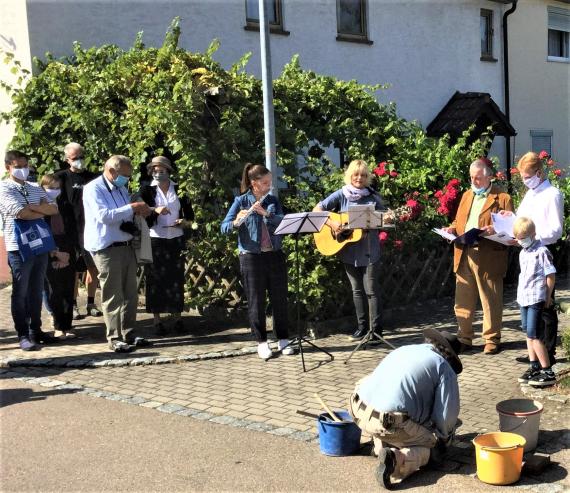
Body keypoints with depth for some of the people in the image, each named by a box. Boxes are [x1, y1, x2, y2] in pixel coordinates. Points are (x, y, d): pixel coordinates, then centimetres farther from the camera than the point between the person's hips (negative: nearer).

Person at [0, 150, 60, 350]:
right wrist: (43, 209, -3)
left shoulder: (36, 188, 14)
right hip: (19, 248, -5)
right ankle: (23, 335, 8)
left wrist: (33, 206, -10)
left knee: (36, 291, 12)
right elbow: (21, 213, -17)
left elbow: (54, 209, 5)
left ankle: (36, 330, 22)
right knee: (21, 292, 2)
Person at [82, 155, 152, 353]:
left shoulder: (121, 189, 16)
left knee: (130, 293, 10)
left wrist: (138, 212, 8)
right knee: (113, 296, -3)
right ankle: (115, 338, 5)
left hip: (126, 246, 8)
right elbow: (103, 216, -22)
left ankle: (129, 334, 20)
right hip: (106, 249, -8)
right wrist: (131, 208, -21)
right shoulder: (93, 189, -10)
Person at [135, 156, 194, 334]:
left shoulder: (178, 190, 9)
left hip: (176, 240, 2)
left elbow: (189, 214, 14)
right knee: (155, 279, -1)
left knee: (176, 278, 2)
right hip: (154, 240, -2)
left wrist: (184, 222, -7)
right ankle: (157, 319, 4)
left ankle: (177, 316, 9)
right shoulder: (147, 190, 2)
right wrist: (155, 210, -25)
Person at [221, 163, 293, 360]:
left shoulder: (273, 201, 8)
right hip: (251, 257, -3)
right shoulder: (241, 201, -2)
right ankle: (262, 342, 12)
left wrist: (265, 213, -23)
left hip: (275, 255, 3)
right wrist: (236, 222, -31)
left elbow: (282, 221, -8)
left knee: (279, 299, 6)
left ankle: (283, 340, 17)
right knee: (256, 301, 2)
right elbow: (224, 227, -10)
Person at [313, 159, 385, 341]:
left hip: (369, 251, -2)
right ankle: (362, 326, 21)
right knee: (357, 290, 11)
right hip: (349, 251, 2)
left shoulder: (373, 197, 1)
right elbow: (317, 210, -4)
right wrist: (331, 223, -18)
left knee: (371, 290, -3)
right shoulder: (341, 195, 1)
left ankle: (376, 330, 2)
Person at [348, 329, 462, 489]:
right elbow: (447, 414, 2)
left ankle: (382, 445, 21)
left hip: (359, 413, 6)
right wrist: (443, 439, 26)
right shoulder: (444, 368, 6)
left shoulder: (403, 349, 25)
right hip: (390, 425, -6)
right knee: (431, 447, 15)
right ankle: (395, 459, -13)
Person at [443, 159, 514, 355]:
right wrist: (452, 229, 4)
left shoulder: (502, 198, -2)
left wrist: (494, 229, -25)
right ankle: (464, 338, 19)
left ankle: (492, 340, 15)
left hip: (488, 259, -6)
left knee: (491, 302, 4)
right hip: (464, 256, 6)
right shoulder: (466, 195, 19)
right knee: (463, 302, 9)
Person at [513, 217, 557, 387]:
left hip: (536, 298, -9)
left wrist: (547, 296, -7)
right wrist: (521, 293, 17)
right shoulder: (522, 253, 15)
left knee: (534, 335, -11)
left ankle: (548, 372, -7)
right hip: (523, 297, 9)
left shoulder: (542, 251, -11)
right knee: (528, 333, 13)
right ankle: (534, 367, 22)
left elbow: (550, 275, -11)